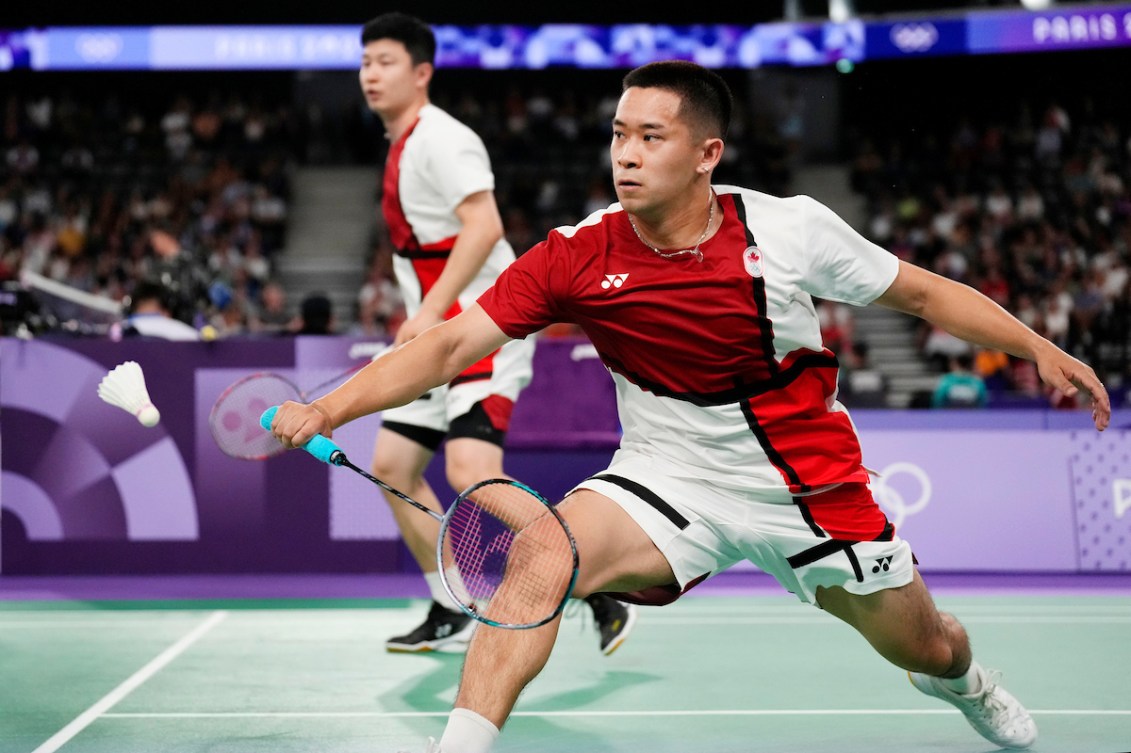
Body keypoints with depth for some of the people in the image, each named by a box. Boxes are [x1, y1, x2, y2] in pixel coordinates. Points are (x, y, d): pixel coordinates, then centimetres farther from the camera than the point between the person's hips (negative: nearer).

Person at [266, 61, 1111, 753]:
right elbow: (452, 344, -19)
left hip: (810, 482, 1)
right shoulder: (576, 257, -15)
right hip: (666, 475, -1)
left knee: (925, 647, 14)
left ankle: (965, 680, 54)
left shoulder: (793, 227, -15)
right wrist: (329, 409, -31)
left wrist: (1040, 349, -2)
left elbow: (922, 291, -1)